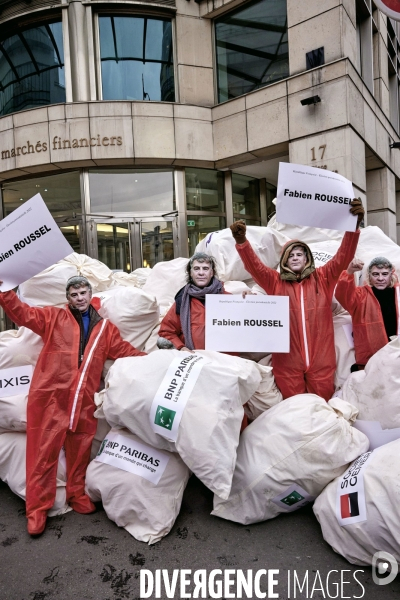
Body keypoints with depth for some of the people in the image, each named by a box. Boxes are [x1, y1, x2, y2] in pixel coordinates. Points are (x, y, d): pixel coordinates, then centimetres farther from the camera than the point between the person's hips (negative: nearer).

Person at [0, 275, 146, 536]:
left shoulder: (105, 327, 15)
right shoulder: (54, 317, 9)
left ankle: (77, 495, 32)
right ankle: (37, 508, 16)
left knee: (80, 451, 13)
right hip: (51, 396, -2)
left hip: (84, 401, 2)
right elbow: (22, 313, 2)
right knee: (44, 451, 3)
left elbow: (125, 350, 15)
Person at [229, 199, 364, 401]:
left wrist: (354, 225, -21)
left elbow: (343, 257, -6)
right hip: (288, 361, 0)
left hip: (320, 359, 1)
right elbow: (254, 265, -9)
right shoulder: (276, 282, 4)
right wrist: (241, 241, -28)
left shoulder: (322, 278, 6)